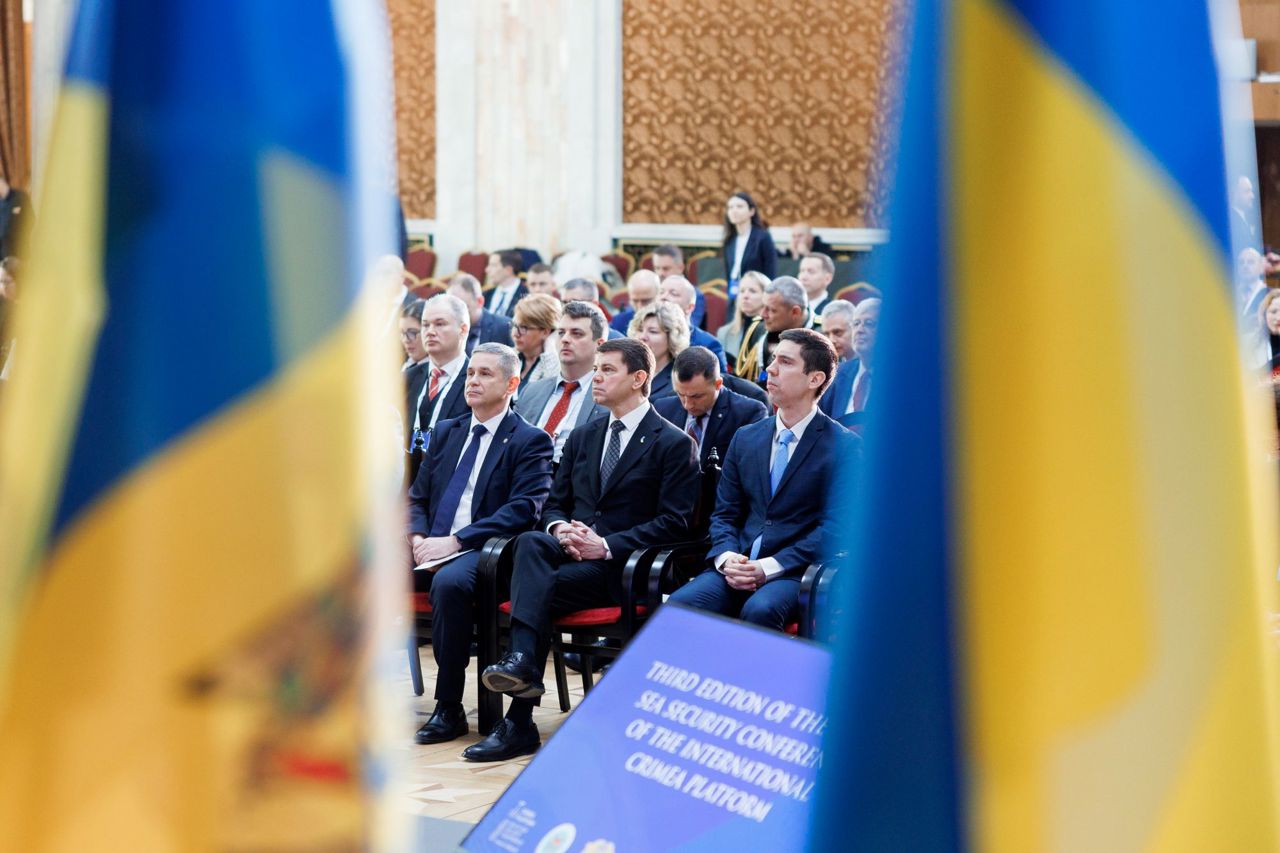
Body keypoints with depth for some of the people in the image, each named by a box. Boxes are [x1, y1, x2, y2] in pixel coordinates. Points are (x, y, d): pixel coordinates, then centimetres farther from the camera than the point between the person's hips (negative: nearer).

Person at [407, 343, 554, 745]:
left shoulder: (530, 441, 1)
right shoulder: (446, 432, 21)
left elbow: (523, 510, -11)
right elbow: (417, 497, 19)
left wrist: (455, 542, -18)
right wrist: (419, 538, -5)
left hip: (482, 551, -6)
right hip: (433, 547, 6)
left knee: (449, 582, -38)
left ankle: (449, 708, -29)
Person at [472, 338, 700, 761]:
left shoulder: (674, 444, 0)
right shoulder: (583, 438, 21)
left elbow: (674, 523, -8)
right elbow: (554, 503, 21)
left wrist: (606, 546, -18)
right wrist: (559, 528, -5)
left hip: (623, 566, -5)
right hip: (571, 551, 5)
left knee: (541, 586, -29)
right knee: (529, 542, -29)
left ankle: (519, 722, -31)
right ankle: (522, 662, -40)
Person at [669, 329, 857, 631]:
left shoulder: (844, 446, 0)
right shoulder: (745, 439, 18)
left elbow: (835, 525, -7)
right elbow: (724, 514, 17)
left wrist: (770, 567, -16)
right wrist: (727, 558, -6)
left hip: (795, 572, -4)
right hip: (738, 565, 5)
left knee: (759, 610, -37)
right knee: (678, 606, -25)